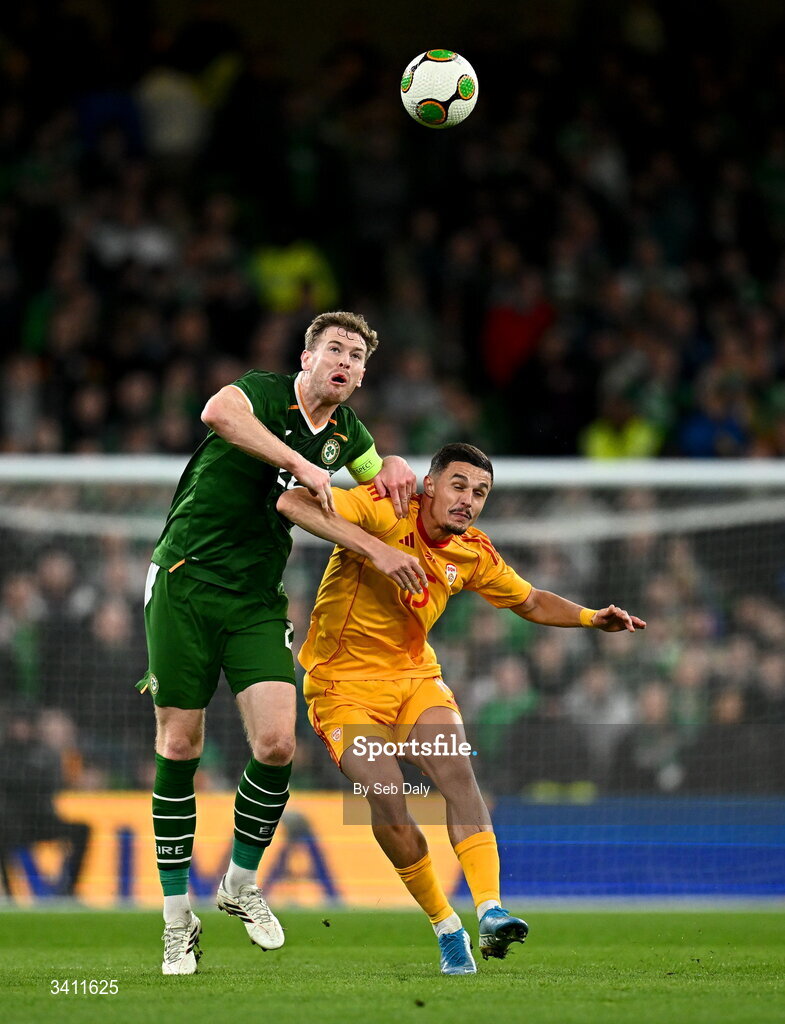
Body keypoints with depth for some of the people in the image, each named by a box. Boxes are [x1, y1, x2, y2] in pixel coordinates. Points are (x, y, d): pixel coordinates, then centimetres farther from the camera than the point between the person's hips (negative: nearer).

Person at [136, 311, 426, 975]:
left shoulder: (346, 432, 9)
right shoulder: (264, 394, -10)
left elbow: (381, 473, 30)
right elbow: (219, 412, -35)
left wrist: (396, 468, 5)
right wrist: (301, 465, -38)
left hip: (257, 602, 5)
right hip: (186, 579, -5)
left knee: (277, 744, -13)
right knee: (179, 748, -3)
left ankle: (242, 883, 11)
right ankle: (177, 916, 8)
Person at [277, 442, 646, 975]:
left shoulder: (473, 554, 2)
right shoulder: (381, 510, -16)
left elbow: (531, 602, 19)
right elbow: (293, 502, -31)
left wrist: (593, 618, 0)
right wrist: (375, 549, -40)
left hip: (415, 676, 4)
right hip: (344, 681, -4)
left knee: (458, 772, -22)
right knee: (387, 801, -19)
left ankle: (490, 913, -29)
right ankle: (447, 929, -4)